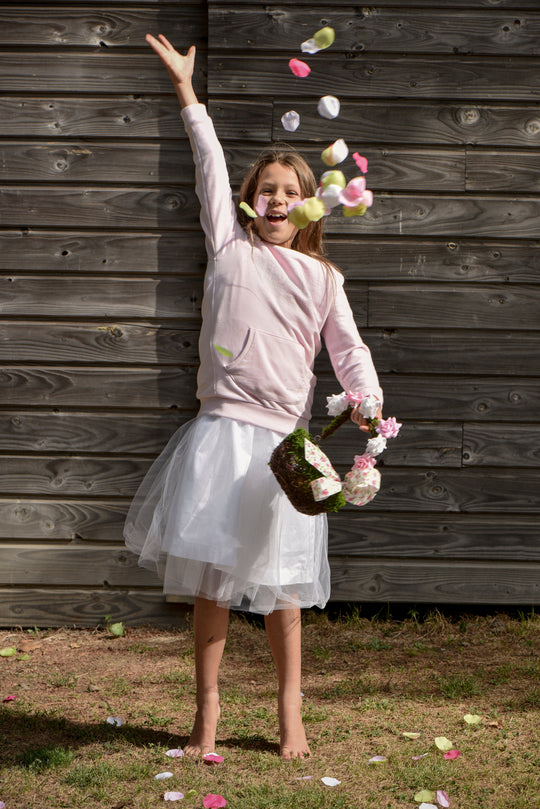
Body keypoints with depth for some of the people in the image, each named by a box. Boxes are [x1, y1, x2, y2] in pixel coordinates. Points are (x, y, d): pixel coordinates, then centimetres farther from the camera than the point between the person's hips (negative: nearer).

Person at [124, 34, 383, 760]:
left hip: (282, 439, 0)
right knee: (208, 576, 3)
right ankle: (207, 709, 15)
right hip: (220, 431, 0)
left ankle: (290, 710, 20)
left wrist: (366, 398, -13)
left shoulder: (322, 277, 10)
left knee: (280, 587, 5)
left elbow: (349, 348, 6)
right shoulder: (230, 245, 9)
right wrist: (185, 87, 10)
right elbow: (210, 165, 8)